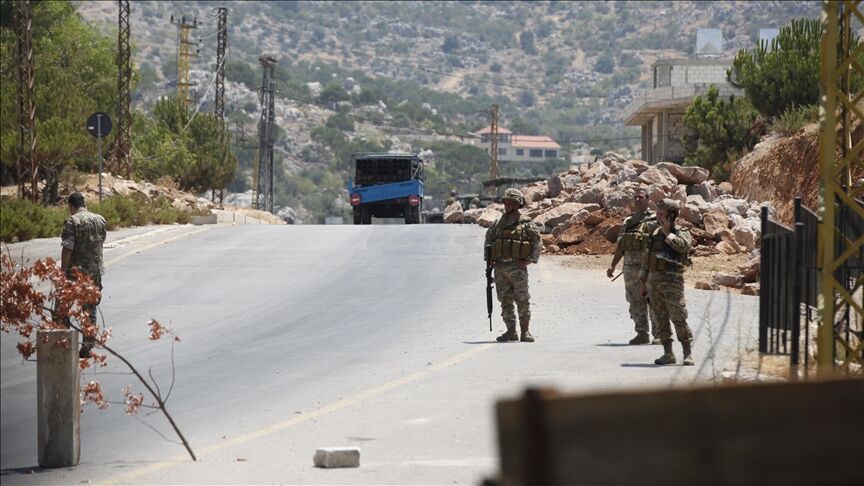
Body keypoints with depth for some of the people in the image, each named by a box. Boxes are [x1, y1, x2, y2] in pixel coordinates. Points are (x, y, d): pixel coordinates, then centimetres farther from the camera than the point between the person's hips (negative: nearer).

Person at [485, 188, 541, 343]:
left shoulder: (526, 223, -2)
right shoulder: (498, 223, 11)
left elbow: (536, 242, -2)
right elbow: (488, 240, 22)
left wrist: (530, 260, -10)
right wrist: (488, 258, 10)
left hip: (517, 267, -4)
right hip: (499, 268, 4)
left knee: (522, 300, -2)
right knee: (505, 301, 3)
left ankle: (525, 331, 6)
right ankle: (511, 332, 7)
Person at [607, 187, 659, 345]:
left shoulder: (654, 220, -2)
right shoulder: (627, 222, 16)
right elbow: (620, 246, 20)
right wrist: (613, 265, 14)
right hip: (630, 267, 6)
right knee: (636, 303, 8)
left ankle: (659, 334, -1)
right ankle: (642, 334, 14)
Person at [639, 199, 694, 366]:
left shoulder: (682, 233, -2)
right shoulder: (655, 234, 15)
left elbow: (683, 246, -26)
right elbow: (647, 258, 21)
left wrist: (667, 233, -15)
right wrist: (643, 281, 18)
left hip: (672, 281, -6)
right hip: (654, 280, 6)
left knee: (678, 318, -11)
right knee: (661, 319, 5)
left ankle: (688, 354, -5)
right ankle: (668, 354, 10)